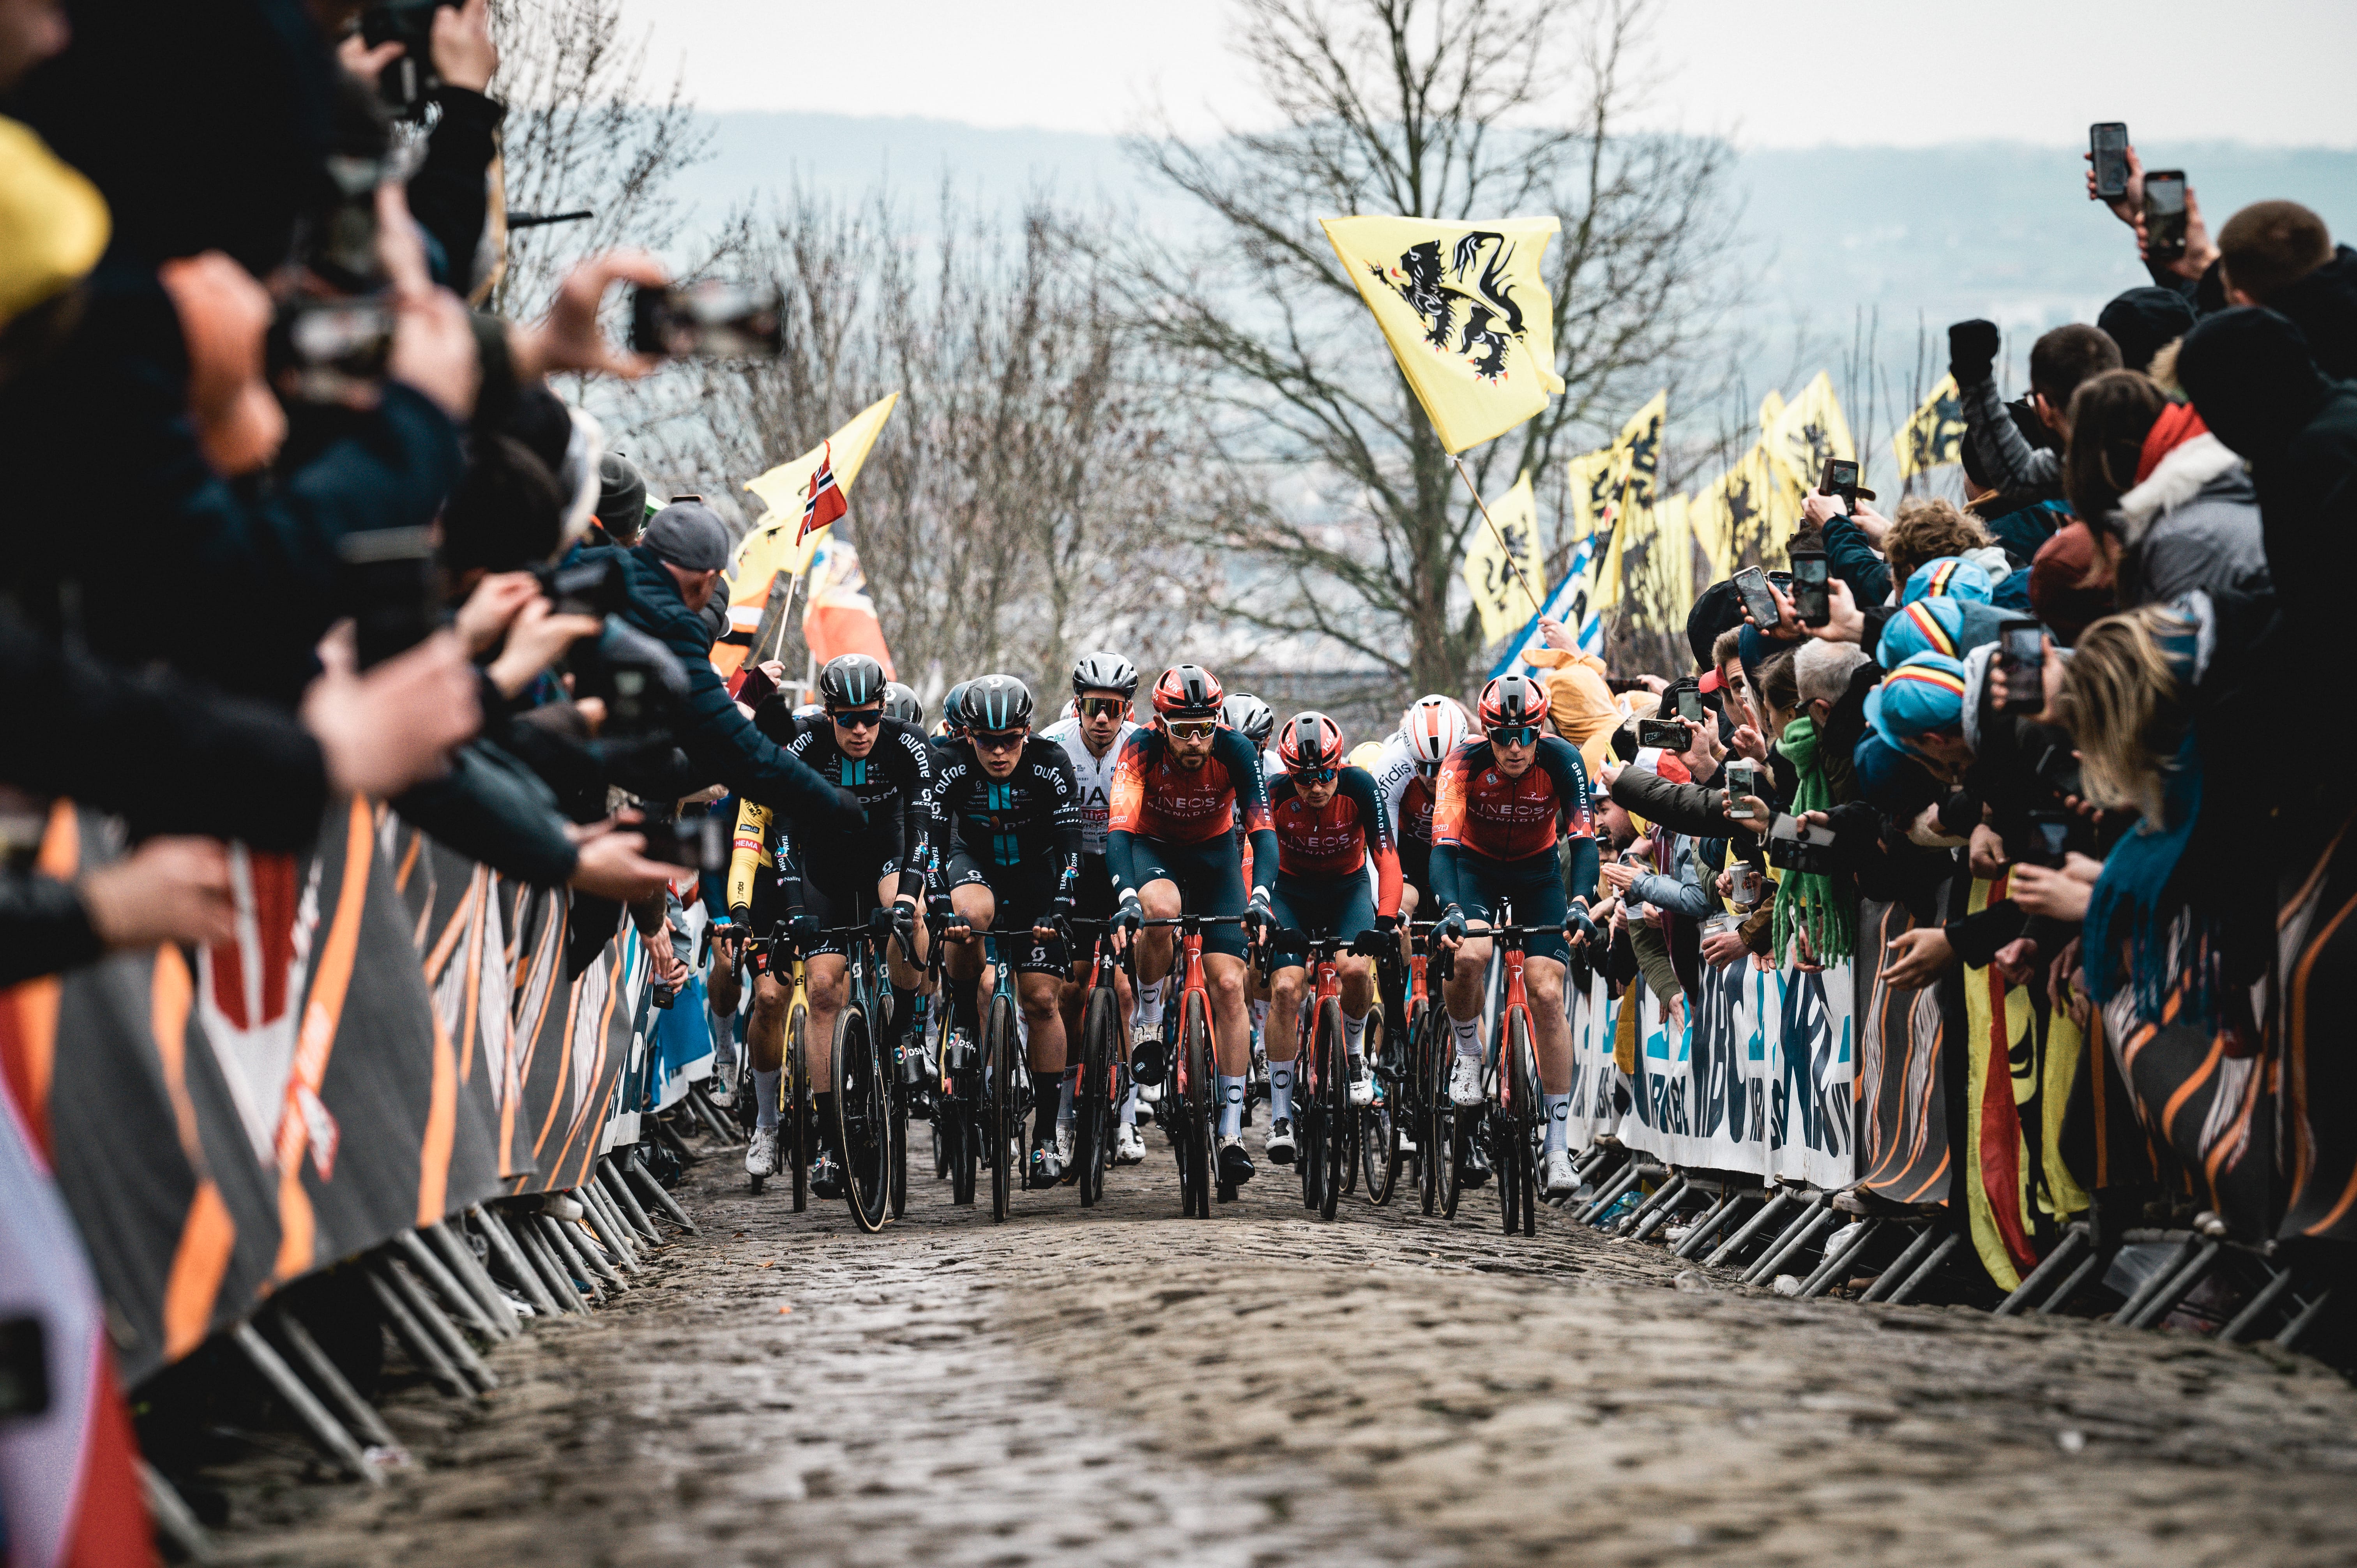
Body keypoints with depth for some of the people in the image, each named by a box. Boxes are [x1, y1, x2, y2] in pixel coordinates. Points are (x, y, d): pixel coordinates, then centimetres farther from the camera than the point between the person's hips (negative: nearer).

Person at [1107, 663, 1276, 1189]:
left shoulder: (1235, 751, -25)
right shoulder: (1141, 751, -28)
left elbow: (1262, 831, -31)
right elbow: (1118, 830, -37)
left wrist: (1259, 896, -49)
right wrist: (1128, 897, -53)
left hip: (1213, 852, 1)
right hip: (1152, 849, -1)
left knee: (1229, 985, -12)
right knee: (1160, 909, -37)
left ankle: (1231, 1131, -9)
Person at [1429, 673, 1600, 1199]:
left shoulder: (1561, 762, -25)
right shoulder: (1465, 762, -27)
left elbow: (1583, 839, -32)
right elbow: (1444, 844, -35)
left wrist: (1579, 903, -49)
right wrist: (1450, 909, -51)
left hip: (1537, 874, 1)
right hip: (1475, 868, -1)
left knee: (1548, 993, -14)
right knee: (1469, 956, -33)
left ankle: (1558, 1146, -10)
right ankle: (1468, 1054, -1)